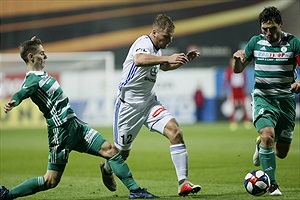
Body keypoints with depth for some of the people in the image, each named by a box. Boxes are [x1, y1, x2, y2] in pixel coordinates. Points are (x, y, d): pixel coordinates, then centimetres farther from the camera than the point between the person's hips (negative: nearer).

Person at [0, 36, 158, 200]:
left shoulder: (41, 75, 11)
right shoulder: (32, 80, -18)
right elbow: (21, 94, -39)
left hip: (75, 125, 9)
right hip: (61, 132, -9)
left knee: (109, 149, 1)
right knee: (51, 181, -5)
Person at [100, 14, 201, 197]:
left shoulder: (157, 48, 7)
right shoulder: (144, 43, -18)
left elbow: (163, 67, 32)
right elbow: (139, 60, -44)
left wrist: (184, 60, 18)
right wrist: (167, 58, -50)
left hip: (149, 102, 7)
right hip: (129, 104, -7)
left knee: (176, 132, -17)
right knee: (122, 152, 7)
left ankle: (184, 183, -19)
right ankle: (107, 168, 44)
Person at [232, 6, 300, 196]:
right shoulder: (256, 42, 3)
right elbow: (238, 69, 10)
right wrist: (238, 58, -12)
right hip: (263, 97, 0)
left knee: (282, 152, 4)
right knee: (268, 135, -26)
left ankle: (260, 145, 41)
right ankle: (272, 185, -17)